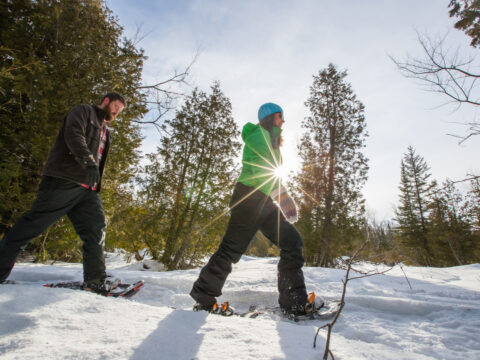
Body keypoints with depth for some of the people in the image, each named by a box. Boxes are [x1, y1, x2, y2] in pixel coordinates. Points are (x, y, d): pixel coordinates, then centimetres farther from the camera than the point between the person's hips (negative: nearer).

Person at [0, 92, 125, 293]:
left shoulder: (105, 131, 30)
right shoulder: (83, 111, 7)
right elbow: (73, 135, -13)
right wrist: (88, 161, -28)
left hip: (87, 188, 8)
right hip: (64, 180, -7)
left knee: (96, 227, -3)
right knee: (34, 223, -7)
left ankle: (95, 280, -2)